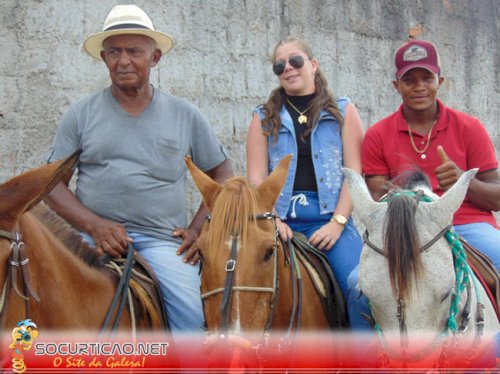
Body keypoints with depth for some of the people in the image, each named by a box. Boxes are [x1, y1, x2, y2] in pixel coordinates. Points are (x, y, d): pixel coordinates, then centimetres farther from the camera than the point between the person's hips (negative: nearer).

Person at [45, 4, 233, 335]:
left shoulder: (186, 116, 11)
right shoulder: (82, 114, 9)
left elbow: (222, 177, 17)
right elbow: (53, 184, 6)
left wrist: (198, 228, 2)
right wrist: (94, 225, -10)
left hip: (164, 241, 0)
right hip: (97, 236, 0)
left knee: (193, 314, -24)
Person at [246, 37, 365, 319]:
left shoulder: (343, 112, 14)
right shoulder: (265, 118, 16)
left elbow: (355, 171, 4)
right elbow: (256, 178, 8)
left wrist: (337, 223, -8)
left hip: (331, 219, -1)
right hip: (280, 222, 1)